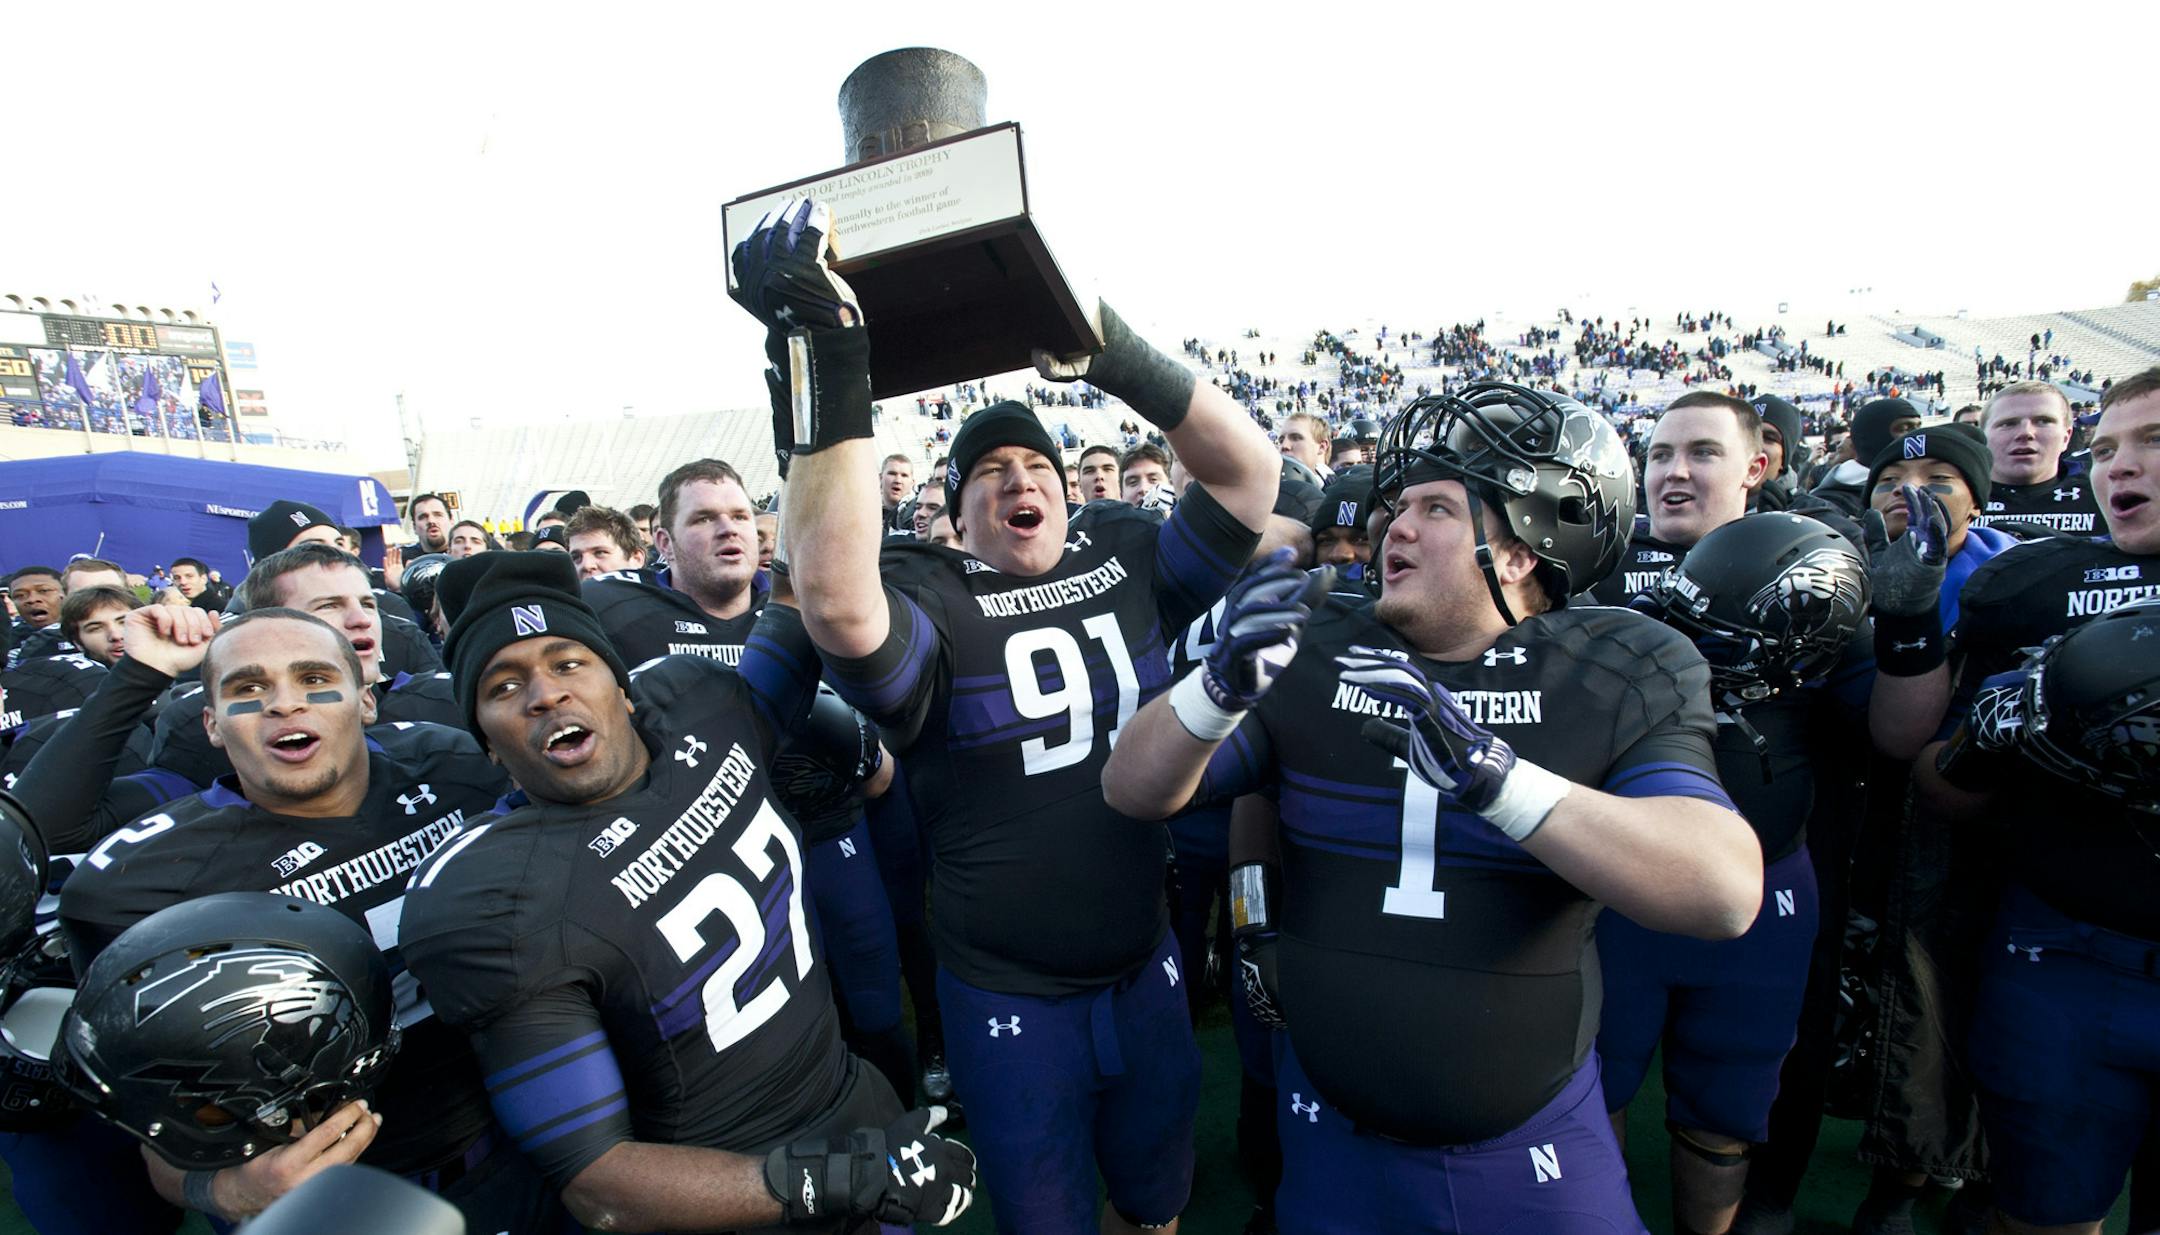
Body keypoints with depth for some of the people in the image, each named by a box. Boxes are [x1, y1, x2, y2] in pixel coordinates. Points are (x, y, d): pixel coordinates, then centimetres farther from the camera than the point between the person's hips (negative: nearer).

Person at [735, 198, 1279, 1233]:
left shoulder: (1127, 563, -3)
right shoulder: (927, 601, -16)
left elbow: (1248, 470, -11)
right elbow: (835, 601, -38)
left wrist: (1117, 354, -19)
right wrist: (832, 377, -39)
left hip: (1146, 968, 4)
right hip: (1009, 998, -3)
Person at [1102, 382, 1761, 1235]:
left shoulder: (1616, 676, -10)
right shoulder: (1314, 658, -7)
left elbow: (1728, 890, -24)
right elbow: (1134, 791, -8)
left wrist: (1485, 769, -37)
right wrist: (1225, 681, -28)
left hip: (1534, 1147, -1)